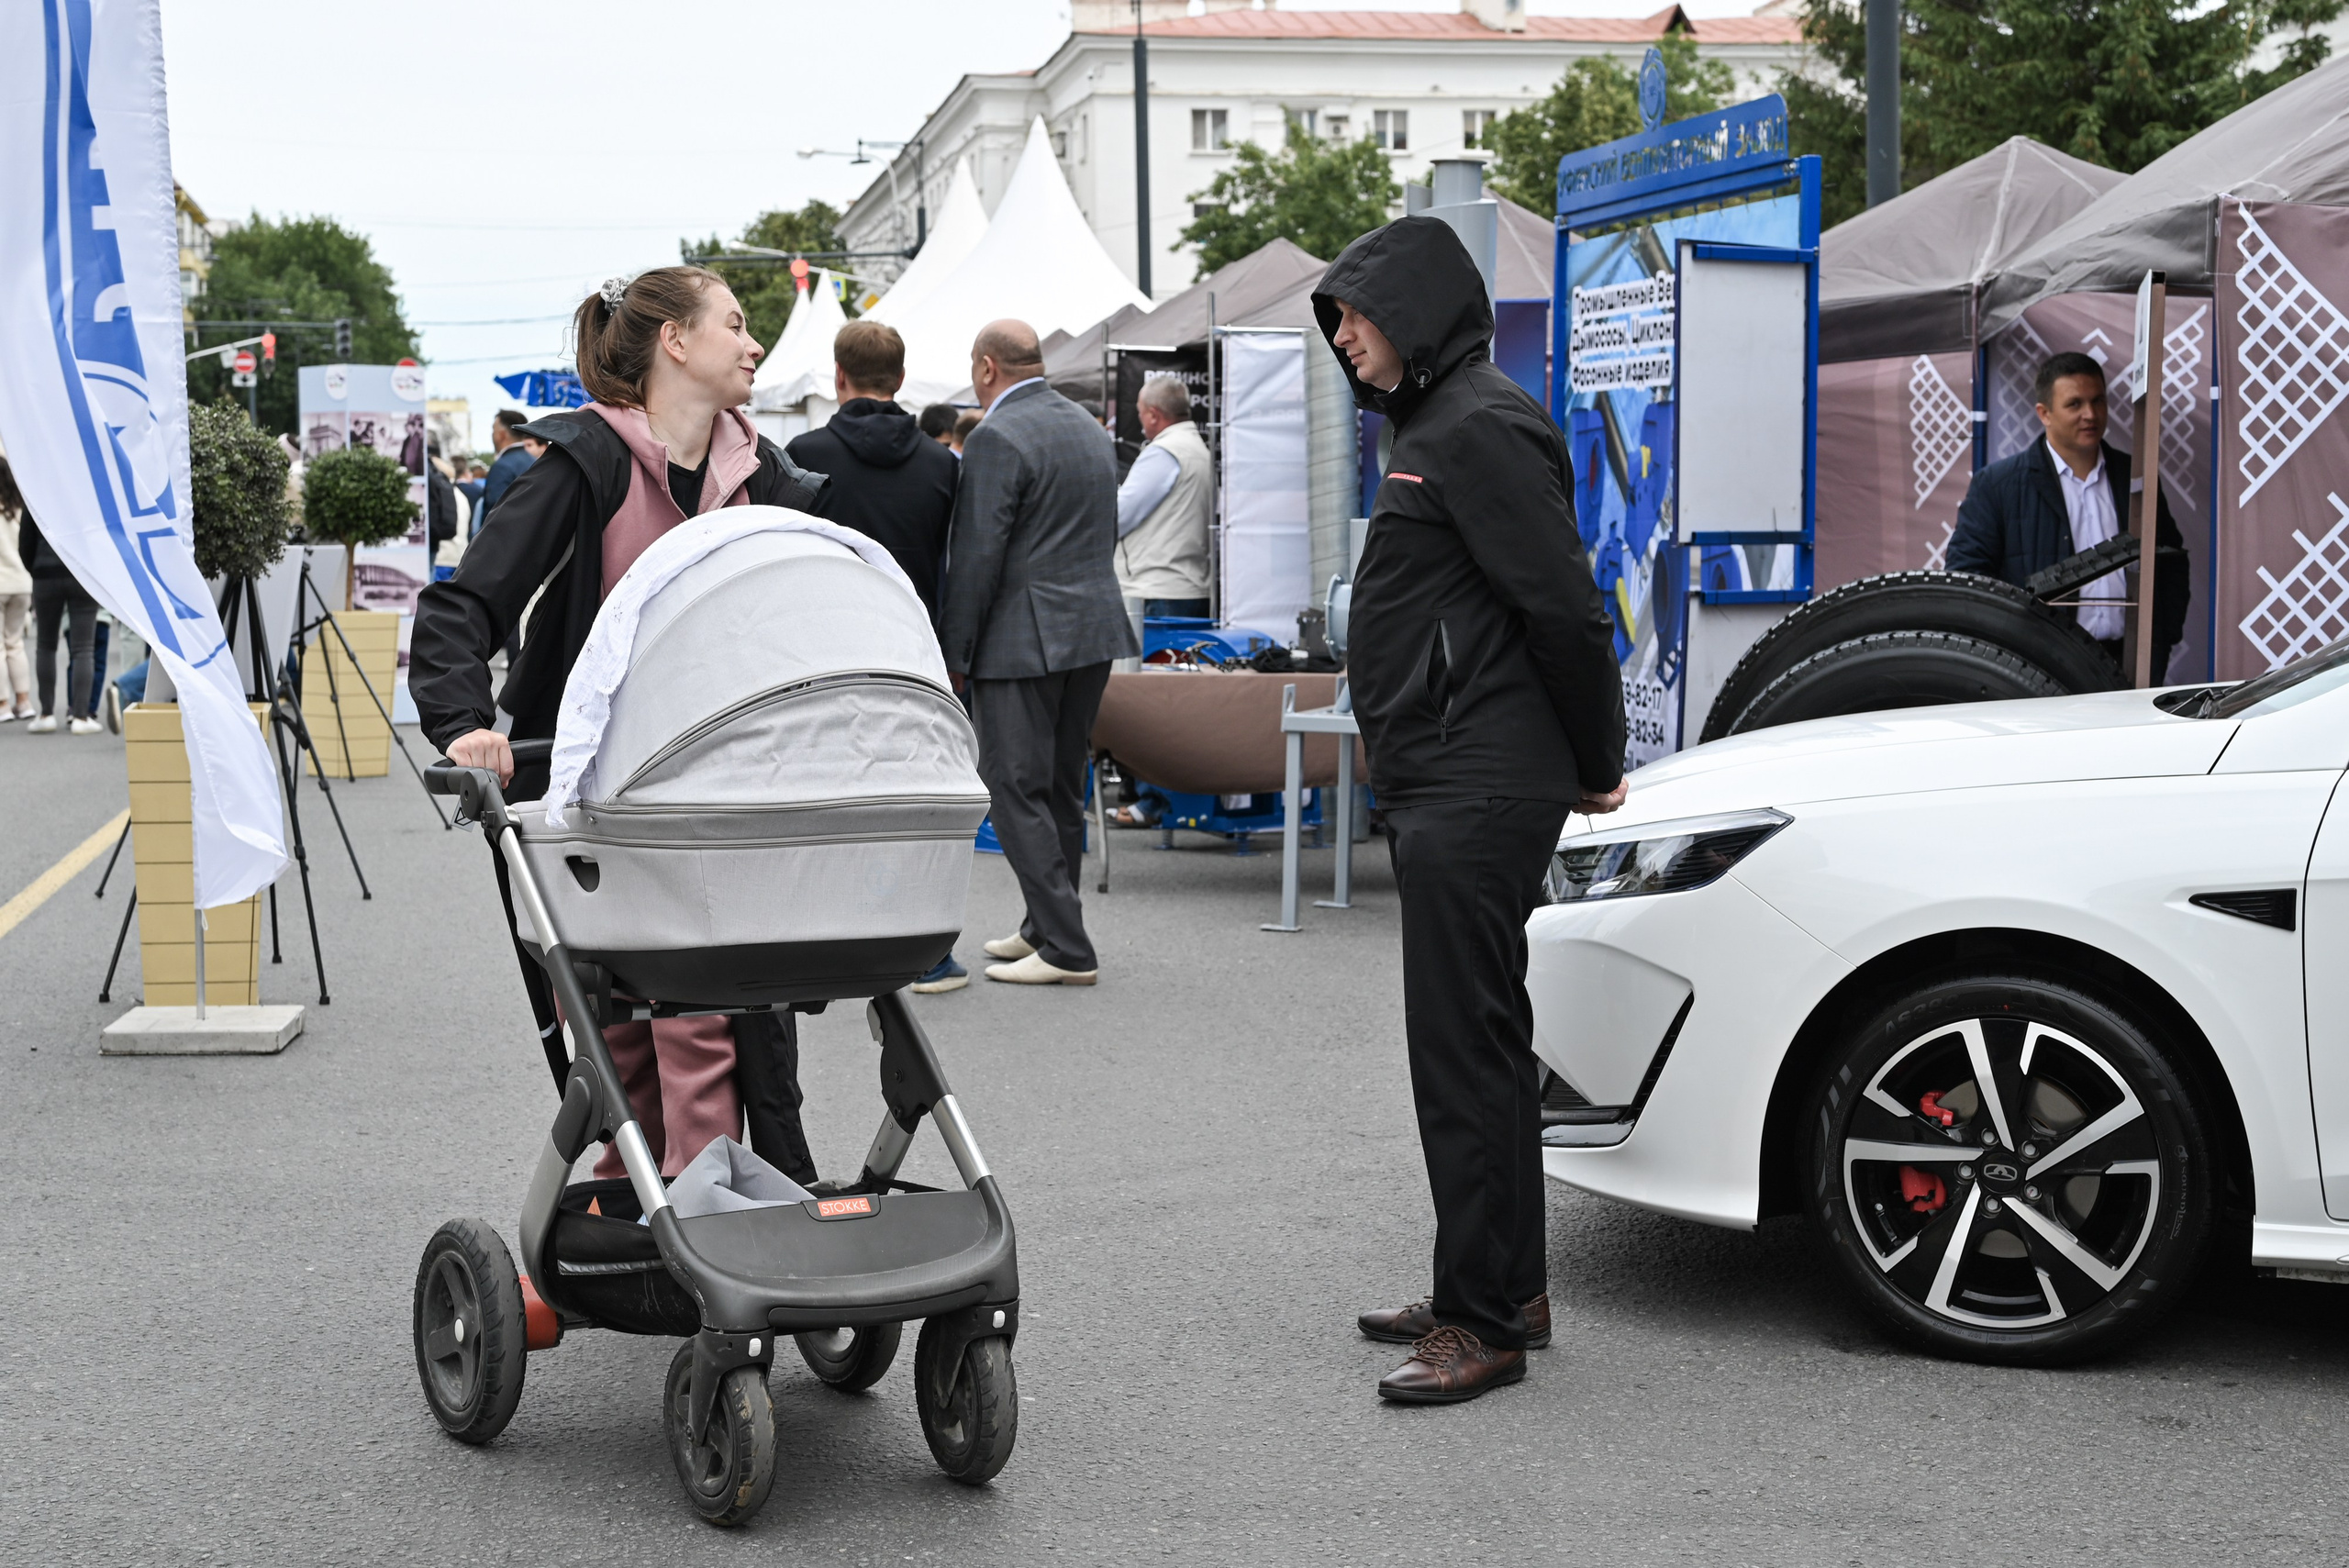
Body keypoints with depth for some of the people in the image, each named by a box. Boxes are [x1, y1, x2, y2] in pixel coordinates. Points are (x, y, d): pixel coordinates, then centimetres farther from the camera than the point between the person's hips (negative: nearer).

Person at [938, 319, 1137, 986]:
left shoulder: (996, 439, -14)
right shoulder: (1089, 429, 14)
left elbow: (977, 557, -16)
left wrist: (955, 655, -9)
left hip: (1024, 637, -9)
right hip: (1095, 630, 9)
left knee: (1016, 790, -4)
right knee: (1062, 787, 16)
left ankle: (1065, 949, -7)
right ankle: (1047, 926, 25)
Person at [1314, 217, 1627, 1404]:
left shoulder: (1479, 428, -14)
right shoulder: (1433, 425, 19)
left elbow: (1565, 607, -18)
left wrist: (1596, 765, -8)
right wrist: (1585, 767, 19)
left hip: (1476, 796, -11)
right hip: (1446, 789, 11)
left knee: (1465, 1051, -7)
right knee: (1478, 1042, 16)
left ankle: (1486, 1321, -1)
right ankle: (1503, 1287, 26)